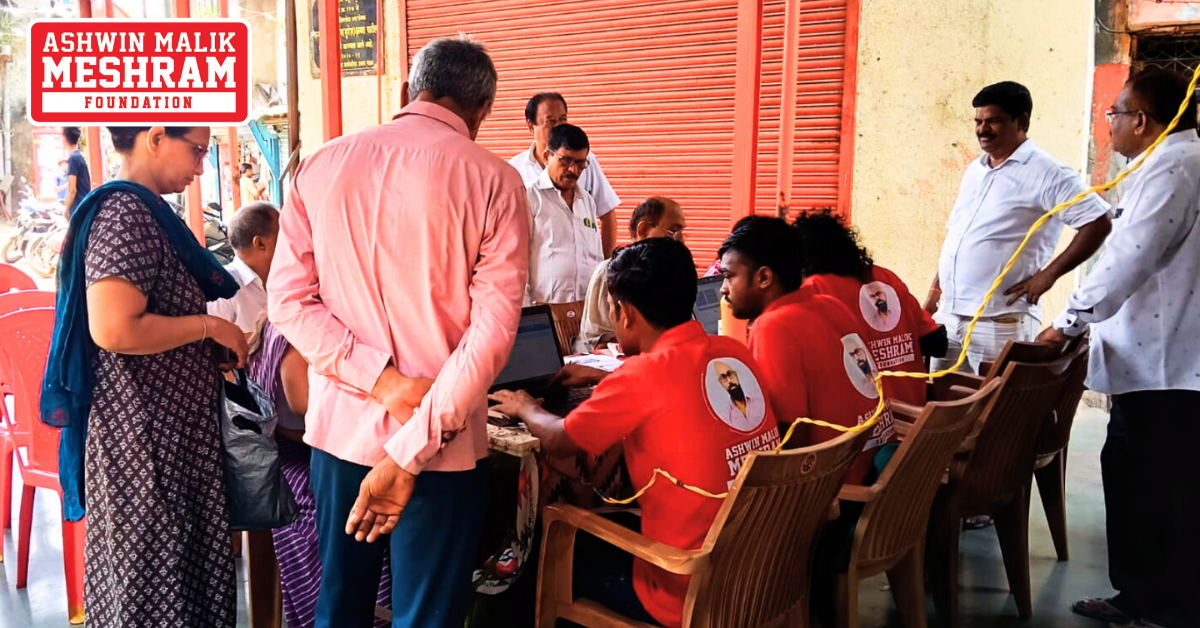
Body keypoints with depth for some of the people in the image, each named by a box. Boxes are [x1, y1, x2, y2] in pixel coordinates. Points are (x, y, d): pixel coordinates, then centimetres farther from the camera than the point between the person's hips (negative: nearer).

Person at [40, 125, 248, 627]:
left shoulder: (141, 209, 12)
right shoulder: (126, 211, -18)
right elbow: (113, 329, -28)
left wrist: (210, 349, 8)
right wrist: (210, 327, -16)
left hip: (166, 424, 10)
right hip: (145, 430, -10)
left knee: (177, 556, 18)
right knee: (154, 566, 4)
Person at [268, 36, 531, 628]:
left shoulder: (321, 165, 3)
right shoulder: (494, 182, -8)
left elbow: (287, 299, -2)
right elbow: (492, 331, -15)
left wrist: (381, 380, -10)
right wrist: (409, 455, -14)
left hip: (337, 426, 4)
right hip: (442, 445, -3)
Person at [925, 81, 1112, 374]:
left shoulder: (1046, 173, -8)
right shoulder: (974, 170, 16)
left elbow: (1098, 223, -13)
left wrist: (1048, 274, -16)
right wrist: (935, 291, 19)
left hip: (1000, 322, -8)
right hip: (948, 315, 8)